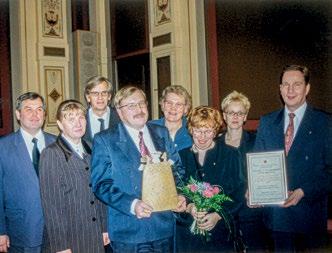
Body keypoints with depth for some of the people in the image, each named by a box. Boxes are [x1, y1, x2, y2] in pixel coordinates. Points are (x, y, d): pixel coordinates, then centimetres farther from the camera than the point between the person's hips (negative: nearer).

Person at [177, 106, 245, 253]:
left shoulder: (230, 156, 2)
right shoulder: (181, 156, 5)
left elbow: (239, 195, -1)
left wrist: (218, 215, -14)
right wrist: (188, 208, -15)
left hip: (220, 231, -1)